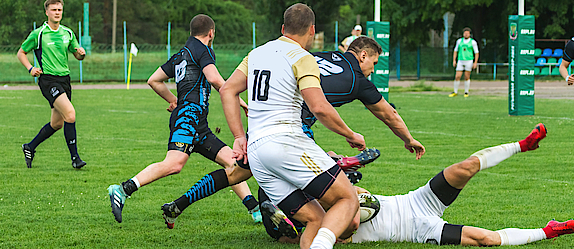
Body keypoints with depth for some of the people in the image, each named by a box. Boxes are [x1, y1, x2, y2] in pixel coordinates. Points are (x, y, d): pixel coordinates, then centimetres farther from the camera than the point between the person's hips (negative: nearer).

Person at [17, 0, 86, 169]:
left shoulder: (68, 33, 10)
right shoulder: (38, 34, -4)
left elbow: (77, 55, 19)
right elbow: (21, 53, 6)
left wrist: (81, 53, -5)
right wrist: (30, 68, -10)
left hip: (65, 78, 7)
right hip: (48, 80, -7)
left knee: (57, 123, 10)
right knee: (70, 114, -22)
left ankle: (30, 147, 30)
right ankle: (74, 157, -16)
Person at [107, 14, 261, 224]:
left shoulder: (180, 55, 27)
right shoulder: (203, 50, 1)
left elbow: (154, 80, 32)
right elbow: (214, 79, -15)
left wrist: (173, 100, 40)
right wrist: (238, 100, -4)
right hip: (189, 113, -10)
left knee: (231, 160, 7)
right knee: (175, 163, -27)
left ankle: (256, 210, 3)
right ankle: (123, 190, -32)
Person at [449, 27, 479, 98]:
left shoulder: (473, 42, -3)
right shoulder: (459, 41, 6)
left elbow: (476, 53, -2)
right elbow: (455, 51, 12)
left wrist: (475, 63, -9)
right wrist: (454, 60, 3)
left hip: (469, 61, -3)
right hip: (460, 62, 3)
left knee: (467, 77, 1)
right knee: (457, 77, -2)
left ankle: (466, 92, 14)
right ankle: (455, 92, 10)